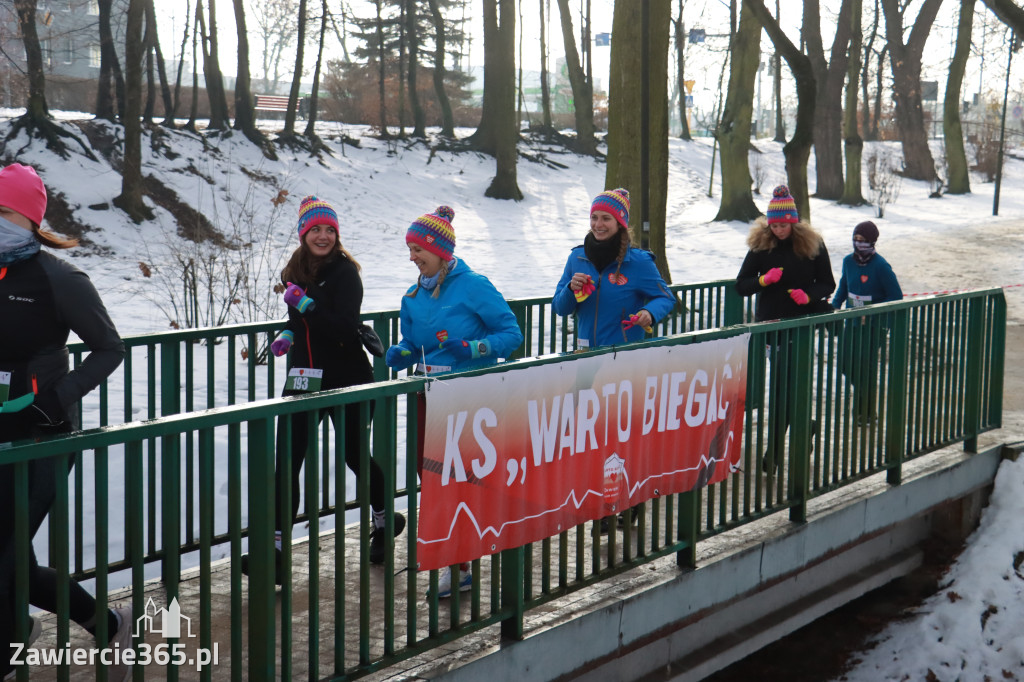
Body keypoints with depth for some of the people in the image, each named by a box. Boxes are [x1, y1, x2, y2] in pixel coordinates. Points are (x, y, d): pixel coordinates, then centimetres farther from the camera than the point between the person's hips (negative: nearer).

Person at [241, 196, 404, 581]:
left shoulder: (345, 272, -11)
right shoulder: (295, 272, 9)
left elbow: (345, 329, -21)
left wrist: (306, 305, -28)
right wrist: (288, 336, 6)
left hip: (347, 380, -5)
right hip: (304, 378, 5)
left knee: (353, 455, 11)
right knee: (286, 465, -5)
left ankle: (385, 520, 39)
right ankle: (276, 550, -6)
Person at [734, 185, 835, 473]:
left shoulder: (812, 245, -1)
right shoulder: (760, 245, 1)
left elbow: (827, 284, 4)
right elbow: (741, 286, 1)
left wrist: (809, 295, -16)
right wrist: (764, 280, -18)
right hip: (770, 322, 2)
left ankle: (774, 453, -6)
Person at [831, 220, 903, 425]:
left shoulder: (881, 266, -16)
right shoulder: (848, 261, 3)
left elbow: (896, 297, -12)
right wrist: (834, 307, 8)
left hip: (873, 325, -6)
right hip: (852, 322, 6)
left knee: (865, 368, -3)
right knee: (846, 364, 7)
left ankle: (865, 414, 12)